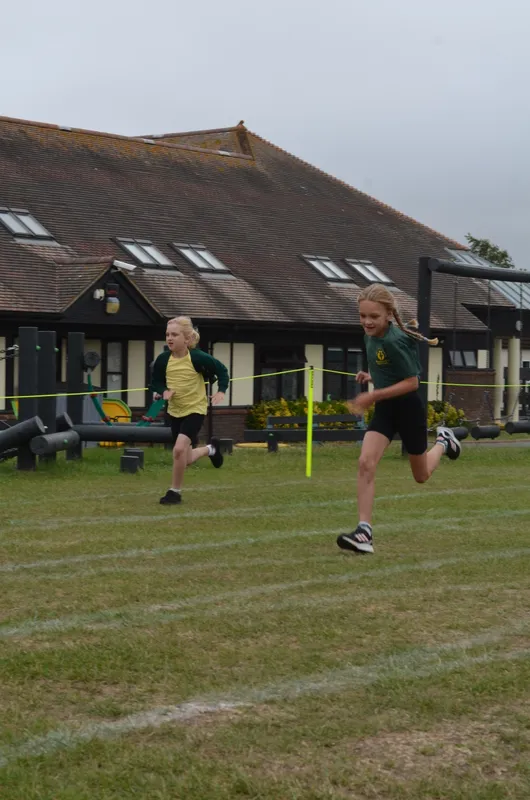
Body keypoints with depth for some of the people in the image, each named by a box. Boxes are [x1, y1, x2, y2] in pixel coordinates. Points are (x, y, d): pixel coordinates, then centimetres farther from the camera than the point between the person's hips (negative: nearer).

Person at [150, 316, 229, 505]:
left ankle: (175, 491, -6)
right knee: (186, 460, 13)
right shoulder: (163, 359, -9)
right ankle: (210, 449, 46)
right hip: (174, 411, 5)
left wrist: (221, 390, -18)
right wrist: (163, 391, -17)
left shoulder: (198, 357, -18)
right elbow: (155, 382, 4)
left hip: (195, 409, -5)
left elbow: (222, 370, -4)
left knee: (179, 448, -25)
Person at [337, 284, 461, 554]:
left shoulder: (393, 341, -27)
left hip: (408, 408, -6)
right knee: (365, 462, -14)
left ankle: (443, 442, 45)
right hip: (385, 409, 6)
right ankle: (364, 531, -16)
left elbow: (412, 382, -24)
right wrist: (371, 377, 0)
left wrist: (373, 396, -27)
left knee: (421, 475, 14)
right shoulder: (371, 335, -1)